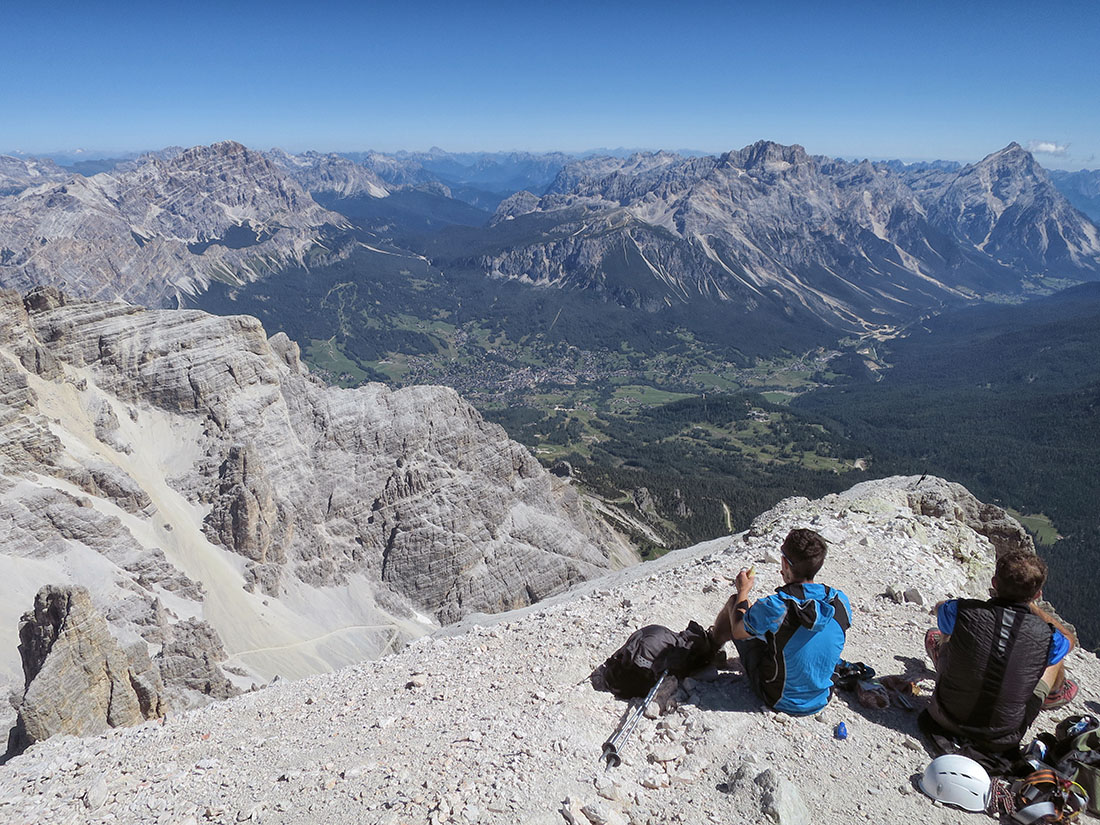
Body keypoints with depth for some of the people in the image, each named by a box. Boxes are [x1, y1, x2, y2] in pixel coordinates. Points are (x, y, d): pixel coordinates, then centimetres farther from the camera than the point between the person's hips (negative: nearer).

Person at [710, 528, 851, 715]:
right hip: (821, 700, 5)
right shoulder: (841, 601, -17)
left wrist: (743, 591, 8)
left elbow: (738, 631, -10)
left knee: (734, 603, 10)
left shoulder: (773, 608, -32)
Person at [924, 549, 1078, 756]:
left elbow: (939, 607, 8)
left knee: (934, 636, 23)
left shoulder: (961, 612, -21)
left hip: (947, 721, 0)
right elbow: (1068, 639, 9)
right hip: (1002, 741, 0)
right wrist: (1029, 605, 14)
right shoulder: (1047, 637, -20)